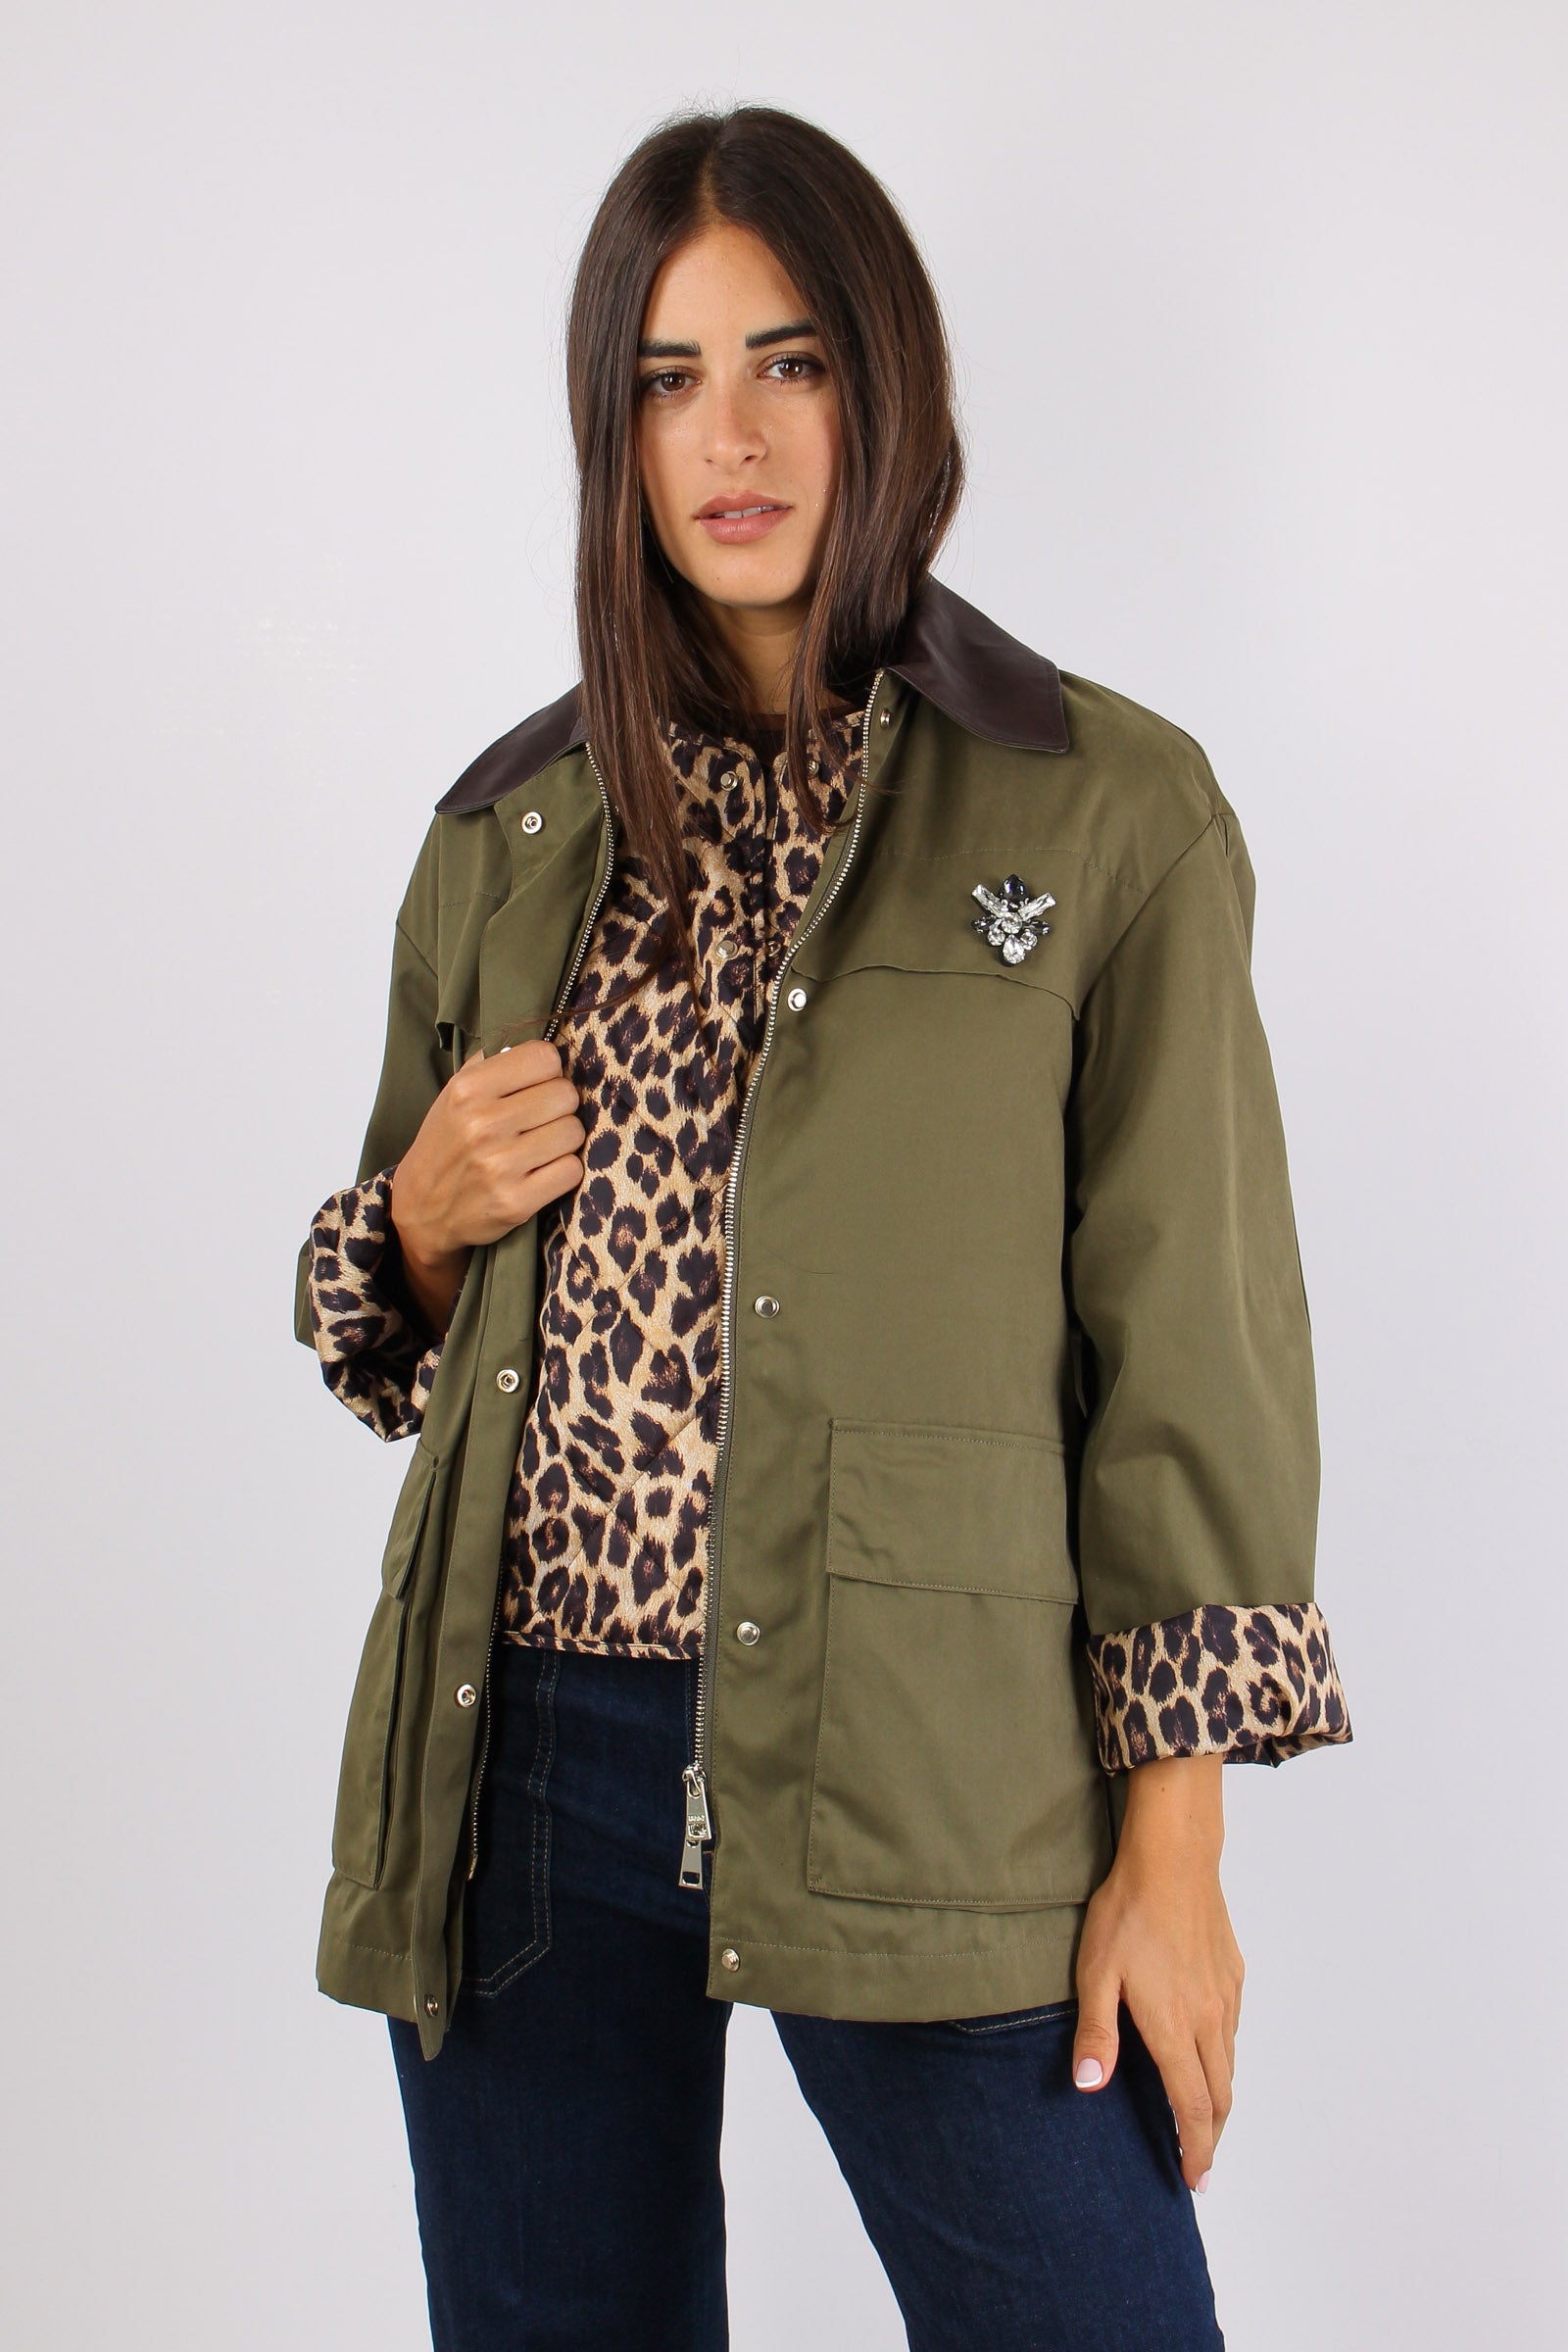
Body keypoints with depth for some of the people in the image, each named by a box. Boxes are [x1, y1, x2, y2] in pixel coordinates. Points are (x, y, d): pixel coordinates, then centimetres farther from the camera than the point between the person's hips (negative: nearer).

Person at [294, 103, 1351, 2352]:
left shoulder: (1109, 811, -1)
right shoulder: (514, 828, 11)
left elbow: (1191, 1337, -4)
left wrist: (1170, 1843, -7)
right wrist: (422, 1212, -3)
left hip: (921, 1773, -3)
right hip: (523, 1758, 4)